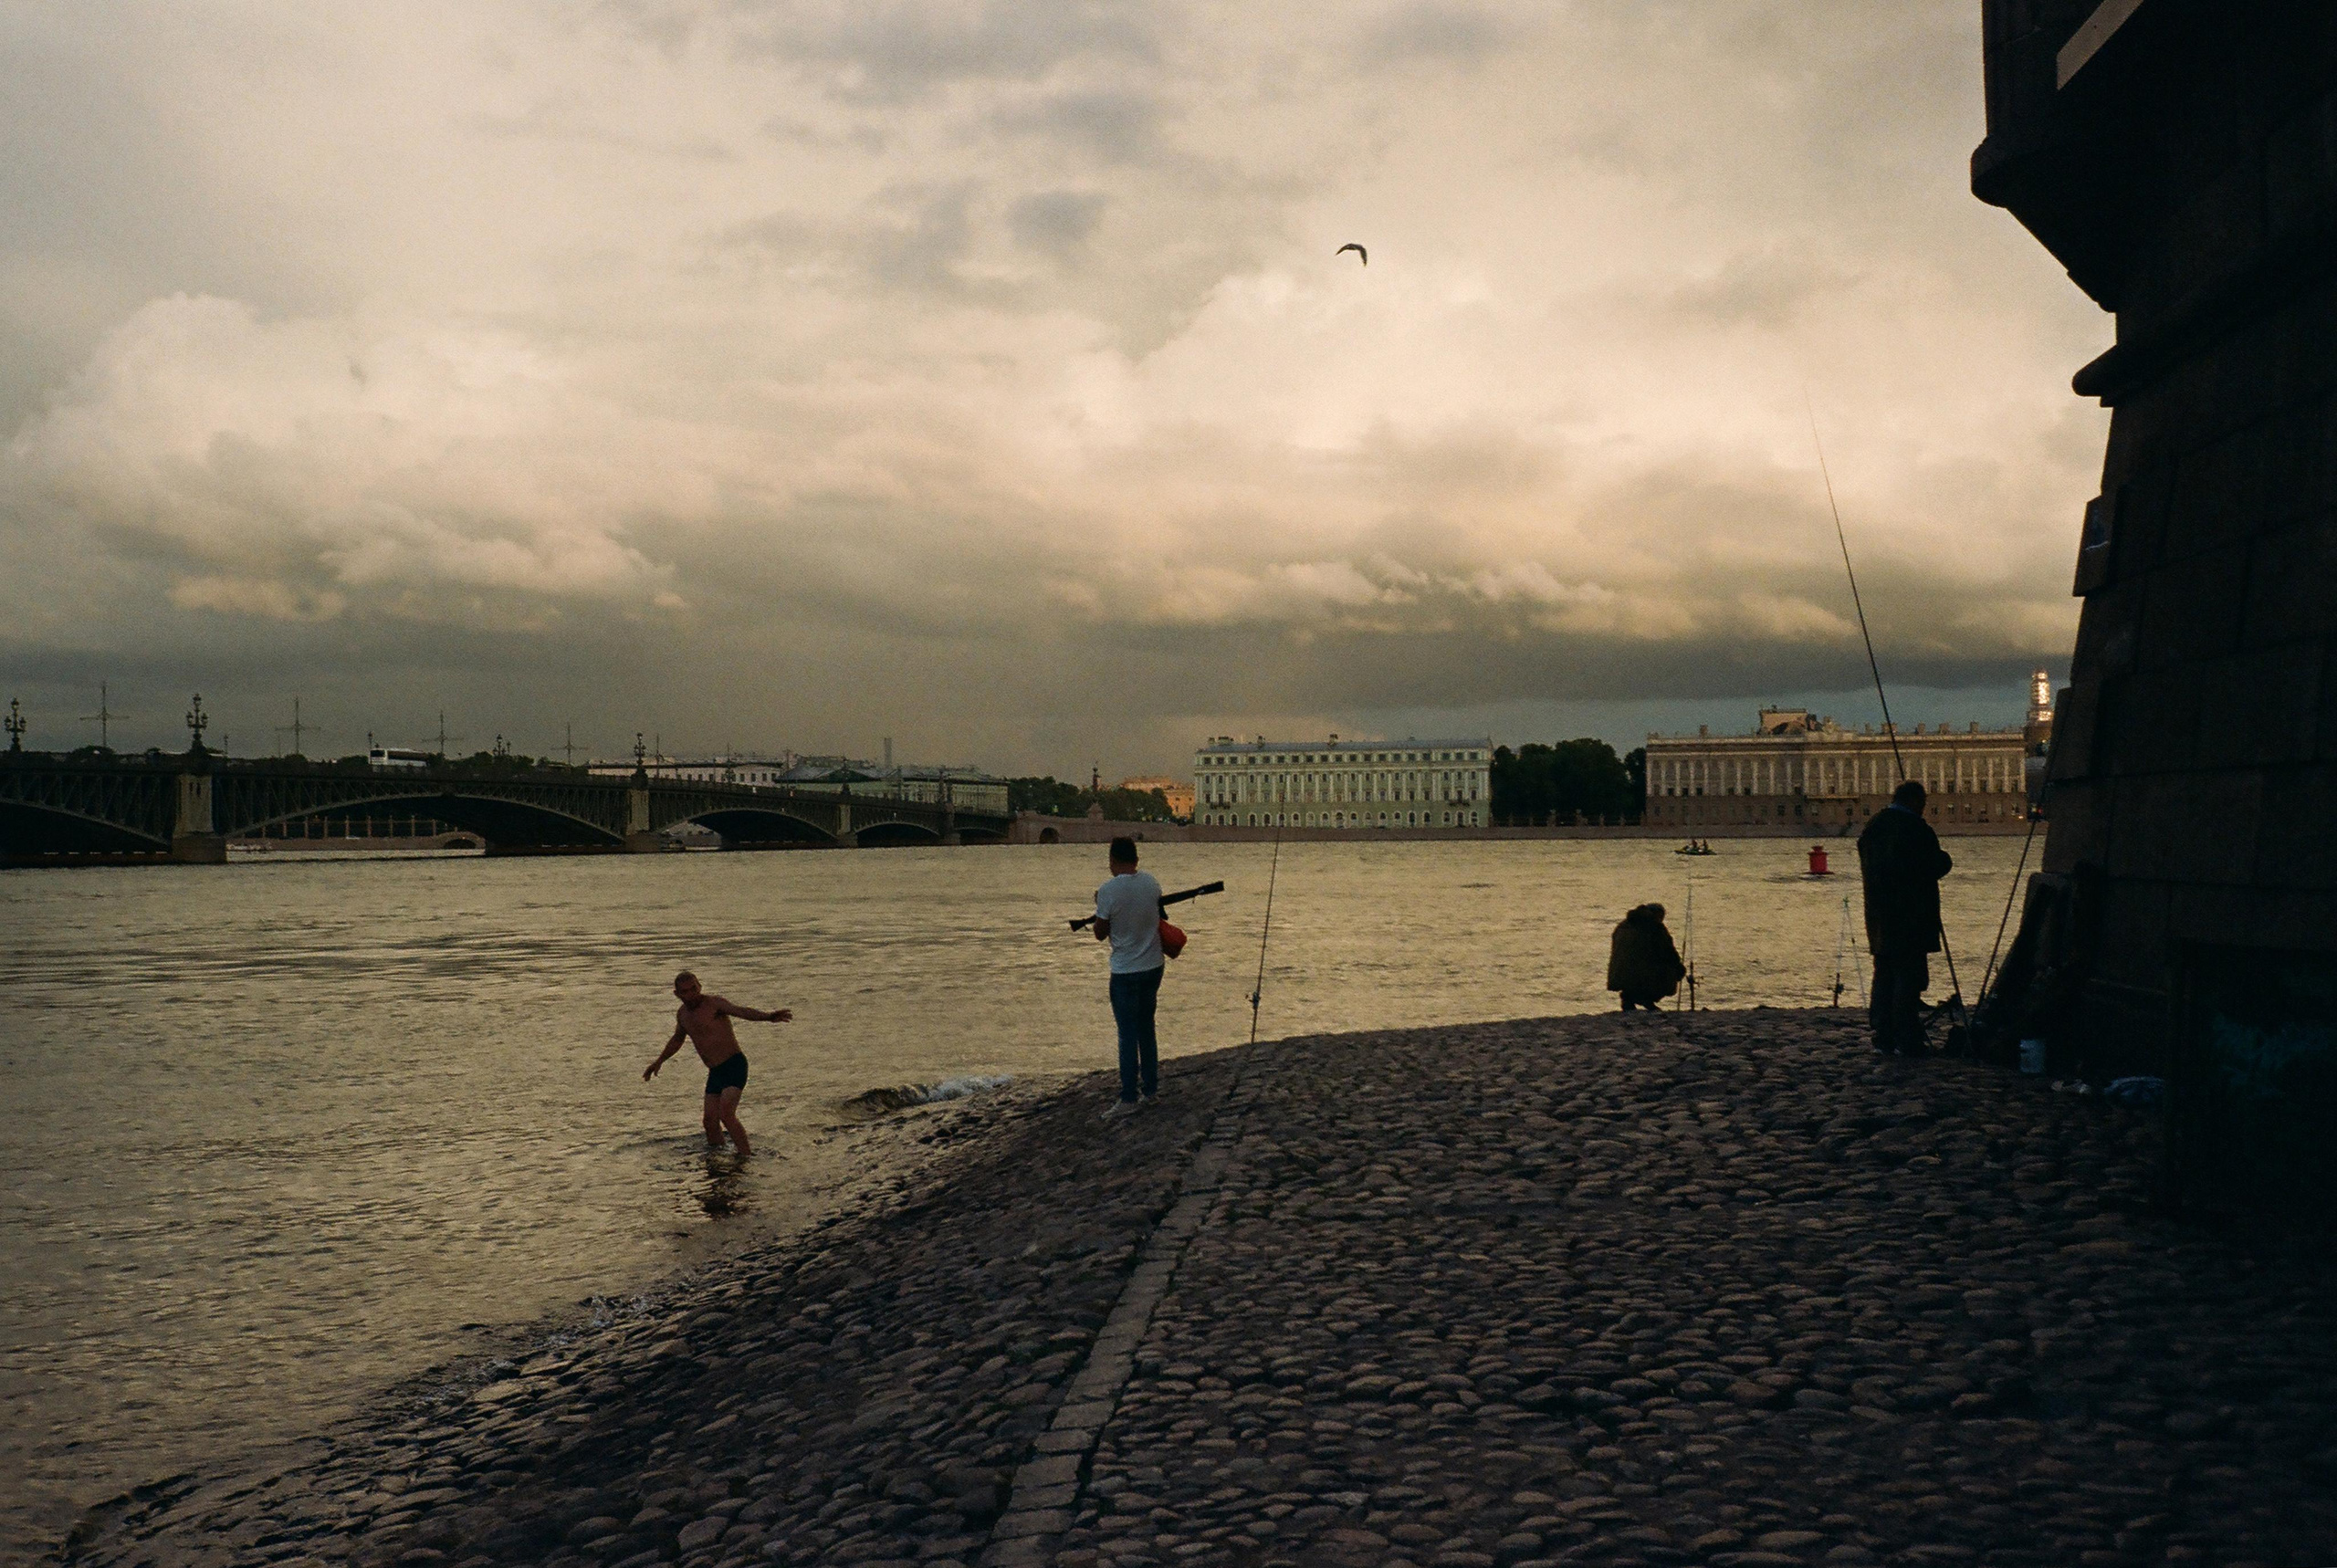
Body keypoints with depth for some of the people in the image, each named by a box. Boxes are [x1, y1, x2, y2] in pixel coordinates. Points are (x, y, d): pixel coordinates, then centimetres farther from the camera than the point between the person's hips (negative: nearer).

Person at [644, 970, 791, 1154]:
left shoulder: (714, 1004, -11)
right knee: (710, 1122, 2)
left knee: (726, 1114, -24)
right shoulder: (682, 1014, 13)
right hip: (715, 1072, 8)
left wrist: (768, 1017, -47)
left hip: (734, 1065, -8)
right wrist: (659, 1062, 43)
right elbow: (677, 1039, 34)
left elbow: (743, 1011, -28)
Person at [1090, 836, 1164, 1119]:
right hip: (1153, 966, 6)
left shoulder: (1108, 890, -17)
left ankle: (1129, 1099, 0)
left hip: (1125, 972, -6)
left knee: (1128, 1035, -1)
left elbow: (1100, 934, -9)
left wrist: (1099, 906, 7)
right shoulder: (1151, 883, -1)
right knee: (1146, 1029, 16)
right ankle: (1150, 1089, 22)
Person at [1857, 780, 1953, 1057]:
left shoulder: (1872, 827, 11)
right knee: (1909, 976, -4)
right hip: (1910, 918, -7)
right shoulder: (1917, 829, -13)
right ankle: (1906, 1040, -5)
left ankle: (1883, 1037, 12)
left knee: (1884, 975, 12)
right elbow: (1935, 867, -11)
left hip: (1879, 917, 7)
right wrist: (1944, 859, 11)